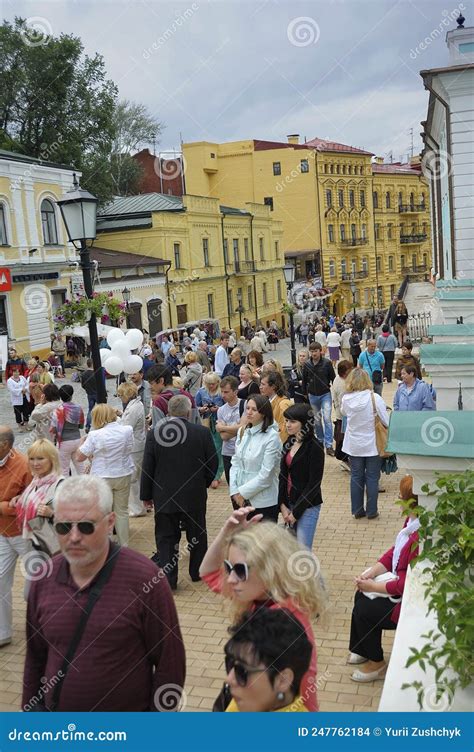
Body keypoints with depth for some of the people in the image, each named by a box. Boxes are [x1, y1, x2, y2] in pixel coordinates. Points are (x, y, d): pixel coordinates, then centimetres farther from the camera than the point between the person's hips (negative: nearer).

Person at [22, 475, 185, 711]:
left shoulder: (144, 578, -21)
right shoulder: (44, 579, -6)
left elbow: (169, 661, -13)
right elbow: (35, 658, 6)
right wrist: (30, 708, 9)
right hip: (53, 707, 4)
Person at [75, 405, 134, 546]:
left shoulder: (95, 435, -17)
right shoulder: (127, 430, -8)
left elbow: (79, 457, -13)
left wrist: (82, 441, 5)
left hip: (102, 478, -3)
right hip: (124, 476, 3)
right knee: (122, 511, 16)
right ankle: (124, 545, 24)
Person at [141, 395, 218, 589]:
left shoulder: (154, 434, -11)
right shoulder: (202, 433, -11)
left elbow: (147, 468, -6)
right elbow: (213, 462, -3)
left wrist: (146, 494, 5)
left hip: (164, 496, -1)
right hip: (195, 495, 1)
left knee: (166, 539, 9)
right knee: (197, 536, 19)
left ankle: (167, 579, 10)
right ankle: (198, 572, 32)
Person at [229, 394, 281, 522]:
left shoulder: (272, 437, -14)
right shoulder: (242, 431, 4)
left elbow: (266, 474, -16)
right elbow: (235, 462, 8)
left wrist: (242, 492, -10)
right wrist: (234, 491, -2)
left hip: (264, 502, -5)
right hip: (242, 500, 5)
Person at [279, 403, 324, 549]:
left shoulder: (314, 448, -14)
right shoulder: (289, 444, 7)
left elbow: (314, 483, -15)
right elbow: (283, 475, 7)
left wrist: (296, 511, -12)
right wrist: (282, 505, -3)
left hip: (307, 506, -7)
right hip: (290, 503, 7)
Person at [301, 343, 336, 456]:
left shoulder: (327, 363, -12)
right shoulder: (307, 364, -4)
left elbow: (333, 378, -6)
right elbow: (304, 380, 7)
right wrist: (305, 393, 10)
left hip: (325, 394, -3)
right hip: (313, 396, 3)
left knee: (327, 418, -11)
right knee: (317, 419, 14)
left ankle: (328, 445, -9)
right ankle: (320, 440, 30)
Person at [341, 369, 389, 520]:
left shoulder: (346, 399, -9)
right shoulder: (374, 398, -17)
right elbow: (386, 421, -14)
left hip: (354, 445, 2)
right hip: (372, 445, -2)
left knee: (356, 477, 13)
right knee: (372, 478, 10)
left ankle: (357, 510, 20)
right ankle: (371, 511, 16)